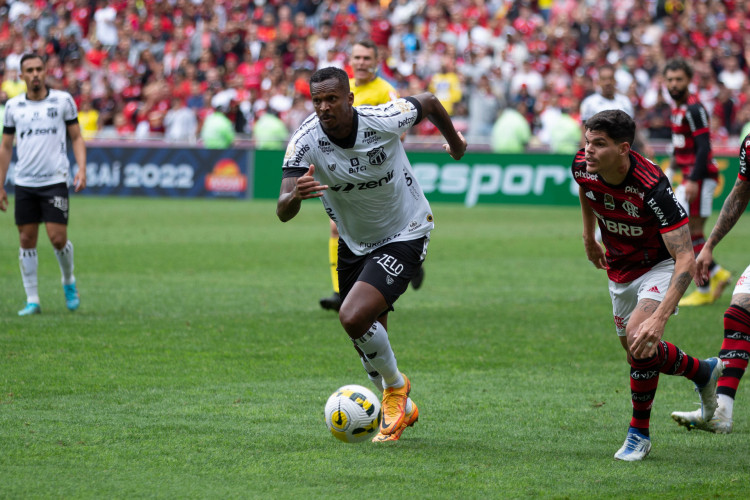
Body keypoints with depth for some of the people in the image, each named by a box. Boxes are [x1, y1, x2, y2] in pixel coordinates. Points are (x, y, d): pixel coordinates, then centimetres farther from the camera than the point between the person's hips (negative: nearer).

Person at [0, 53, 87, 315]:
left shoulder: (63, 100, 1)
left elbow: (76, 137, 6)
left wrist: (81, 168, -8)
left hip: (55, 181, -2)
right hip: (24, 183, 2)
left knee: (58, 238, -9)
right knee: (27, 240, 1)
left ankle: (68, 281, 20)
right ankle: (32, 300, 8)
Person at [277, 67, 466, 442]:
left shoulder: (384, 120, -26)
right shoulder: (305, 142, -21)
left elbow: (429, 102, -2)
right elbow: (283, 212, -29)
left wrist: (454, 141, 16)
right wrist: (296, 195, -53)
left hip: (404, 234, -4)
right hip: (354, 242, 5)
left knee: (354, 317, -24)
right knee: (368, 340, 13)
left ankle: (395, 386, 4)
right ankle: (402, 410, 40)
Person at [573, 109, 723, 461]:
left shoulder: (653, 188, -37)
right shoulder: (583, 166, -20)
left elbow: (685, 259, -38)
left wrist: (660, 318, -48)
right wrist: (589, 237, 19)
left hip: (661, 265, -7)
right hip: (620, 270, 7)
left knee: (639, 336, -28)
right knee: (637, 354, 12)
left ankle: (639, 432, -9)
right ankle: (703, 371, 40)